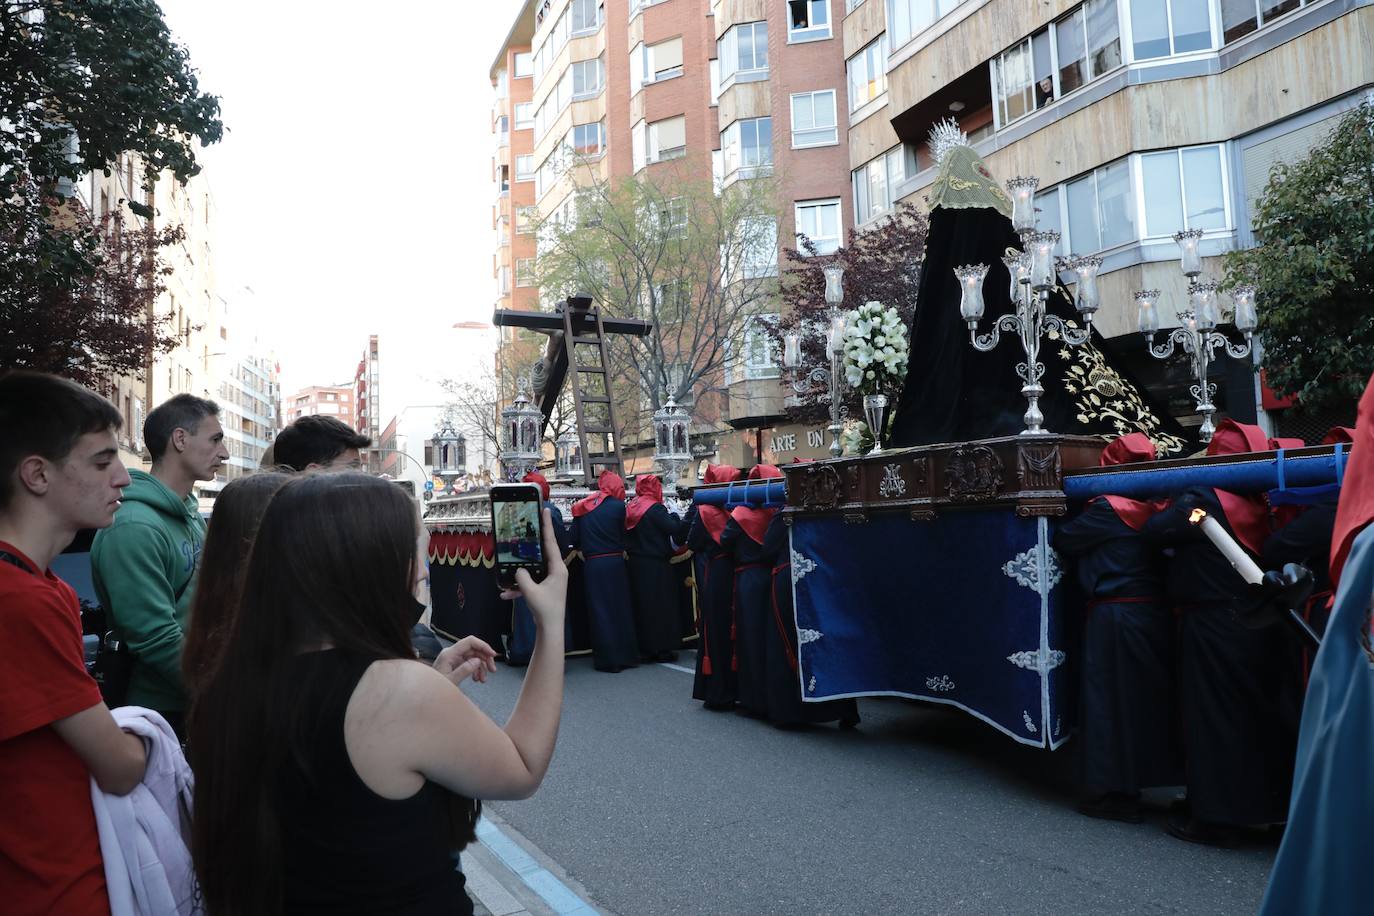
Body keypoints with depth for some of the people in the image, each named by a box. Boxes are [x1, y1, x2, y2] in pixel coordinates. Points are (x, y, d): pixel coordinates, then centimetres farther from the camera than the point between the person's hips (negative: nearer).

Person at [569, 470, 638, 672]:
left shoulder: (582, 507, 4)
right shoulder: (617, 506, -6)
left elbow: (574, 538, 3)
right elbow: (623, 536, 0)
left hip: (591, 565, 2)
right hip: (614, 563, -2)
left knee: (599, 612, 7)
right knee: (619, 610, 10)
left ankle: (606, 659, 9)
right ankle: (624, 656, 15)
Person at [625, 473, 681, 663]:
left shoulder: (631, 508, 5)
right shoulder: (656, 508, -15)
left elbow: (627, 534, 11)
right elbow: (673, 529, -19)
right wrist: (673, 515, -3)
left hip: (636, 563, 7)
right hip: (656, 564, -7)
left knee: (642, 604, 13)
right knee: (660, 605, 2)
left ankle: (644, 648, 17)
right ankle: (662, 648, 5)